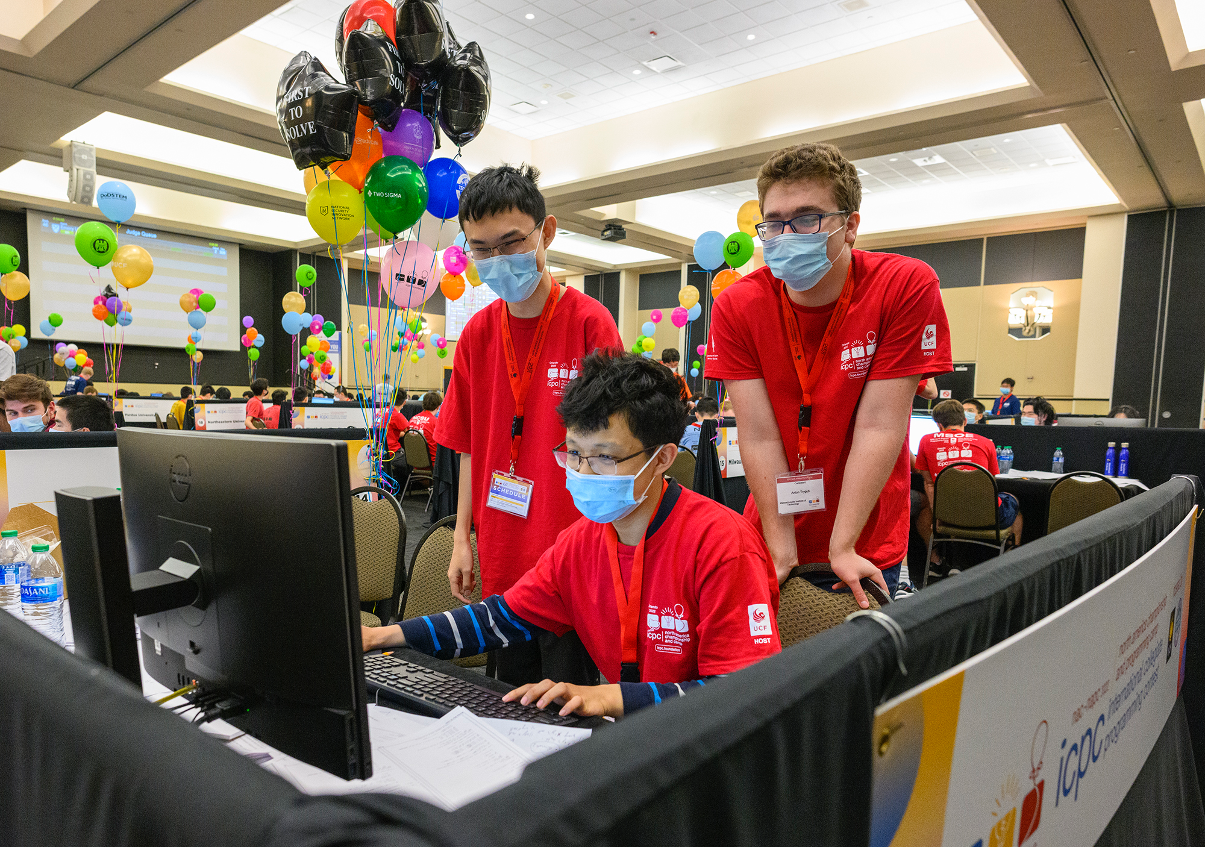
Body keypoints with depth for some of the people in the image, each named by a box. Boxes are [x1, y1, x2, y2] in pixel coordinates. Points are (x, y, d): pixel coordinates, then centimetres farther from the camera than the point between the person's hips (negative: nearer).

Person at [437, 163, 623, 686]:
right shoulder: (477, 333, 5)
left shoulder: (589, 321, -11)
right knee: (511, 696, 19)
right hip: (500, 558, 5)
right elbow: (470, 447, 10)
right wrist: (462, 538, 8)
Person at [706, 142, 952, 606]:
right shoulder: (736, 307, -10)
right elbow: (759, 436, -14)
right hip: (768, 535, 1)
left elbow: (879, 426, -17)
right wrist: (782, 552, -16)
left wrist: (842, 548, -18)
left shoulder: (908, 287, -14)